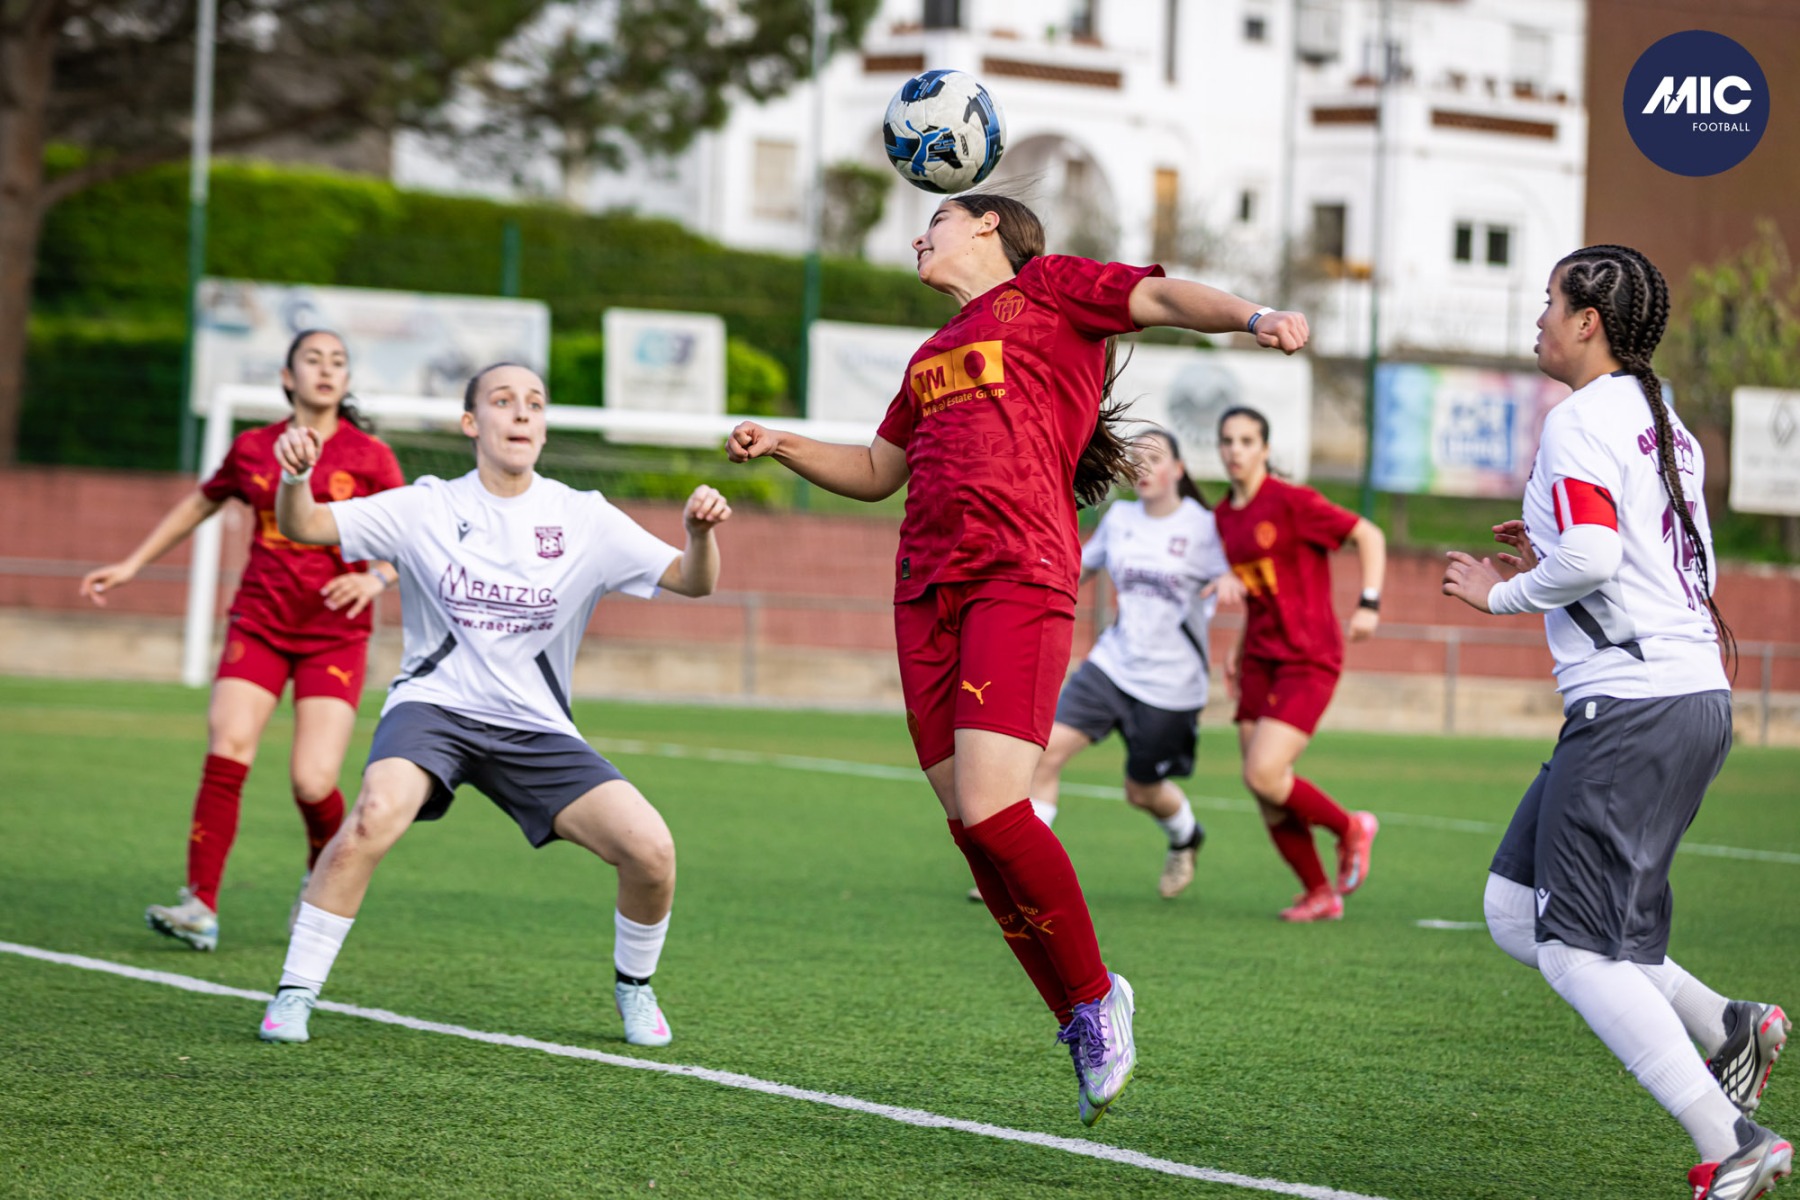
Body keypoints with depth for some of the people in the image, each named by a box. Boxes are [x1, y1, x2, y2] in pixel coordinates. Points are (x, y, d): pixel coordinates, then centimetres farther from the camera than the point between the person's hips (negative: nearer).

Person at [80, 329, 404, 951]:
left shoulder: (369, 458, -1)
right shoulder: (252, 449, 6)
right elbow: (200, 503, 24)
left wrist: (376, 578, -22)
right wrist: (132, 563, 25)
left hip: (335, 635, -2)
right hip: (258, 624, 2)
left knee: (312, 782, -12)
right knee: (227, 751, -18)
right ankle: (200, 906, -18)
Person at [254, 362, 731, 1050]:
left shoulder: (584, 520, 3)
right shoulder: (427, 509, 0)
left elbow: (689, 581, -2)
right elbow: (303, 526, -6)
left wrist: (700, 533, -25)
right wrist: (294, 477, -29)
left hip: (536, 728, 2)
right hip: (433, 708, -2)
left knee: (650, 849, -15)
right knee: (376, 815, -34)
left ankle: (633, 986, 16)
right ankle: (294, 994, -21)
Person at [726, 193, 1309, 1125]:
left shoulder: (1048, 286, 11)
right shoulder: (933, 354, 29)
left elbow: (1163, 298, -3)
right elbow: (877, 471, 39)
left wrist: (1251, 316, -22)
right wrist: (781, 446, 24)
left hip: (1019, 581, -7)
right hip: (927, 591, 7)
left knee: (992, 812, -20)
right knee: (971, 829, -2)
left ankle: (1095, 995, 0)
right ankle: (1085, 1033, 8)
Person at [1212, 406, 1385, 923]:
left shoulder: (1291, 502, -11)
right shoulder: (1223, 517, 9)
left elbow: (1369, 536, -6)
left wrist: (1369, 603, -16)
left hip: (1309, 660, -7)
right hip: (1261, 661, 7)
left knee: (1263, 775, -18)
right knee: (1265, 790, 1)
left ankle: (1350, 828, 8)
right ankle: (1320, 893, 17)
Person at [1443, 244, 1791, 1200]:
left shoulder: (1580, 421, -10)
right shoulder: (1667, 427, 18)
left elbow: (1591, 556, -23)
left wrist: (1504, 592, -6)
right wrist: (1554, 553, 20)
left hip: (1632, 706, -10)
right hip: (1696, 692, 10)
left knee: (1576, 950, -6)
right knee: (1514, 908, 14)